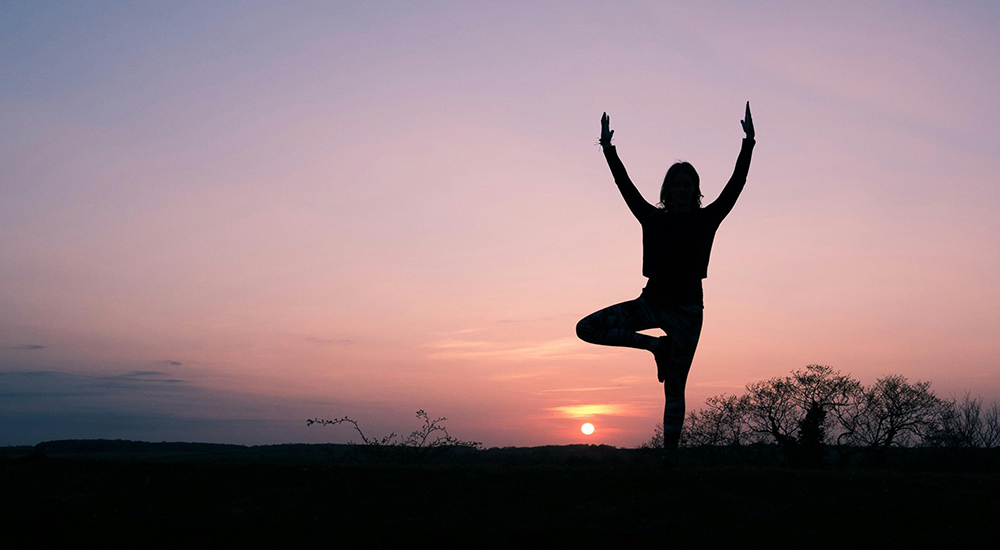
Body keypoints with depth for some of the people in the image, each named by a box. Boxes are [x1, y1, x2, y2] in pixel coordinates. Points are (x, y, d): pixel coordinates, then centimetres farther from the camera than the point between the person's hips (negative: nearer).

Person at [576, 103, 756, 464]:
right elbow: (625, 186, 5)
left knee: (674, 388, -2)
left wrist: (748, 144, -9)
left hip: (687, 309, -2)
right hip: (652, 302, 2)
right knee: (587, 329, -12)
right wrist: (608, 149, 0)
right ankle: (656, 344, 1)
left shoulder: (707, 219, 4)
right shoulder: (652, 218, 7)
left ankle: (669, 456, 4)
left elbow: (736, 184, -2)